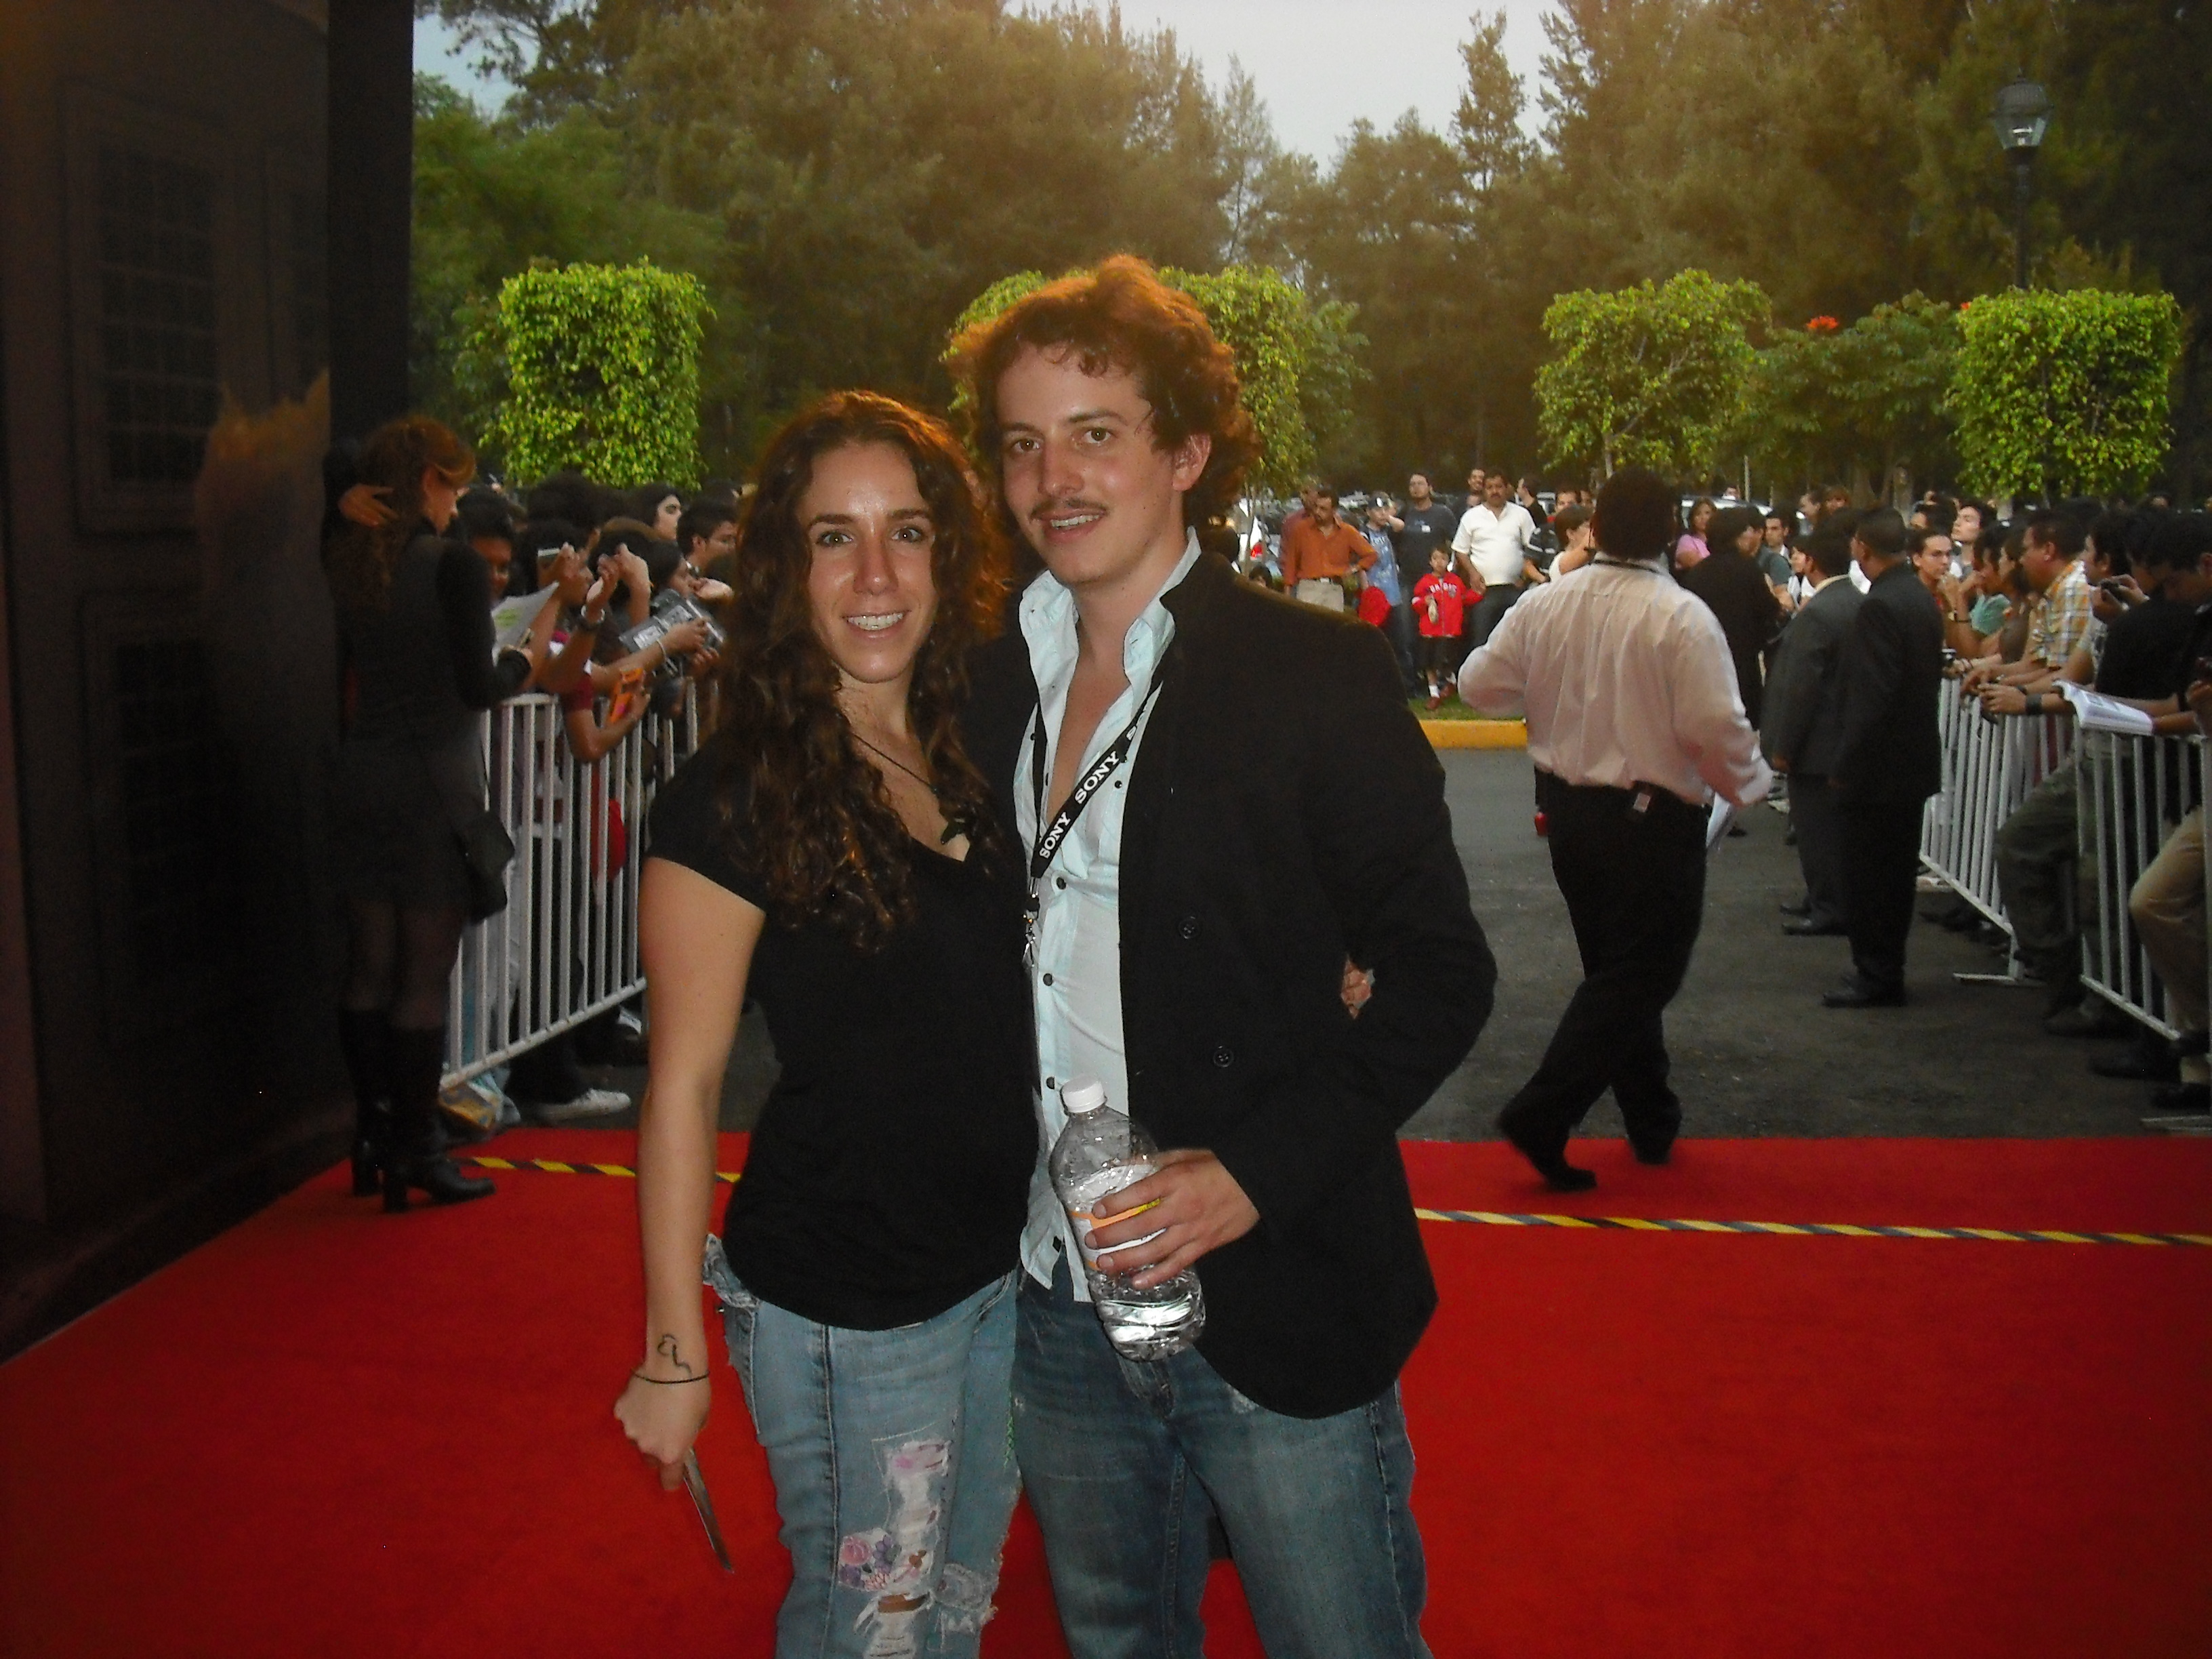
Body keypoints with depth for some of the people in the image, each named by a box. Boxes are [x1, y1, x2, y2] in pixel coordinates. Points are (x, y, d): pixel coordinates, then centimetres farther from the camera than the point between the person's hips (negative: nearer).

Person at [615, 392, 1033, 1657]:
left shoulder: (978, 757, 3)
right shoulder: (732, 801, -15)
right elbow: (684, 1088, -12)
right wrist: (675, 1355, -11)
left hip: (1006, 1269, 6)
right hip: (842, 1304, -6)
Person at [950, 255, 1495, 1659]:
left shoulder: (1316, 676, -9)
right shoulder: (990, 685, 7)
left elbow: (1440, 973, -9)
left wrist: (1260, 1167, -20)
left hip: (1271, 1303, -5)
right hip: (1058, 1309, 5)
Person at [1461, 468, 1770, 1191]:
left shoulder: (1546, 603, -3)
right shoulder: (1682, 616, -18)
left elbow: (1479, 684, 3)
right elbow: (1715, 728, -22)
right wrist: (1750, 780, -3)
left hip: (1567, 807, 6)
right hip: (1653, 819, -6)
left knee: (1618, 968, 19)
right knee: (1639, 976, 3)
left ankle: (1652, 1121, 31)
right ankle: (1542, 1115, -7)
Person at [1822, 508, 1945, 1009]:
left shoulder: (1880, 607, -20)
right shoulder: (1923, 599, 8)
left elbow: (1871, 696, -24)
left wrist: (1845, 765, -18)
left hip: (1878, 765, -9)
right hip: (1915, 761, 9)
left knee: (1868, 878, 0)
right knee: (1895, 871, 16)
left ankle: (1876, 976, 5)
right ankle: (1885, 968, 25)